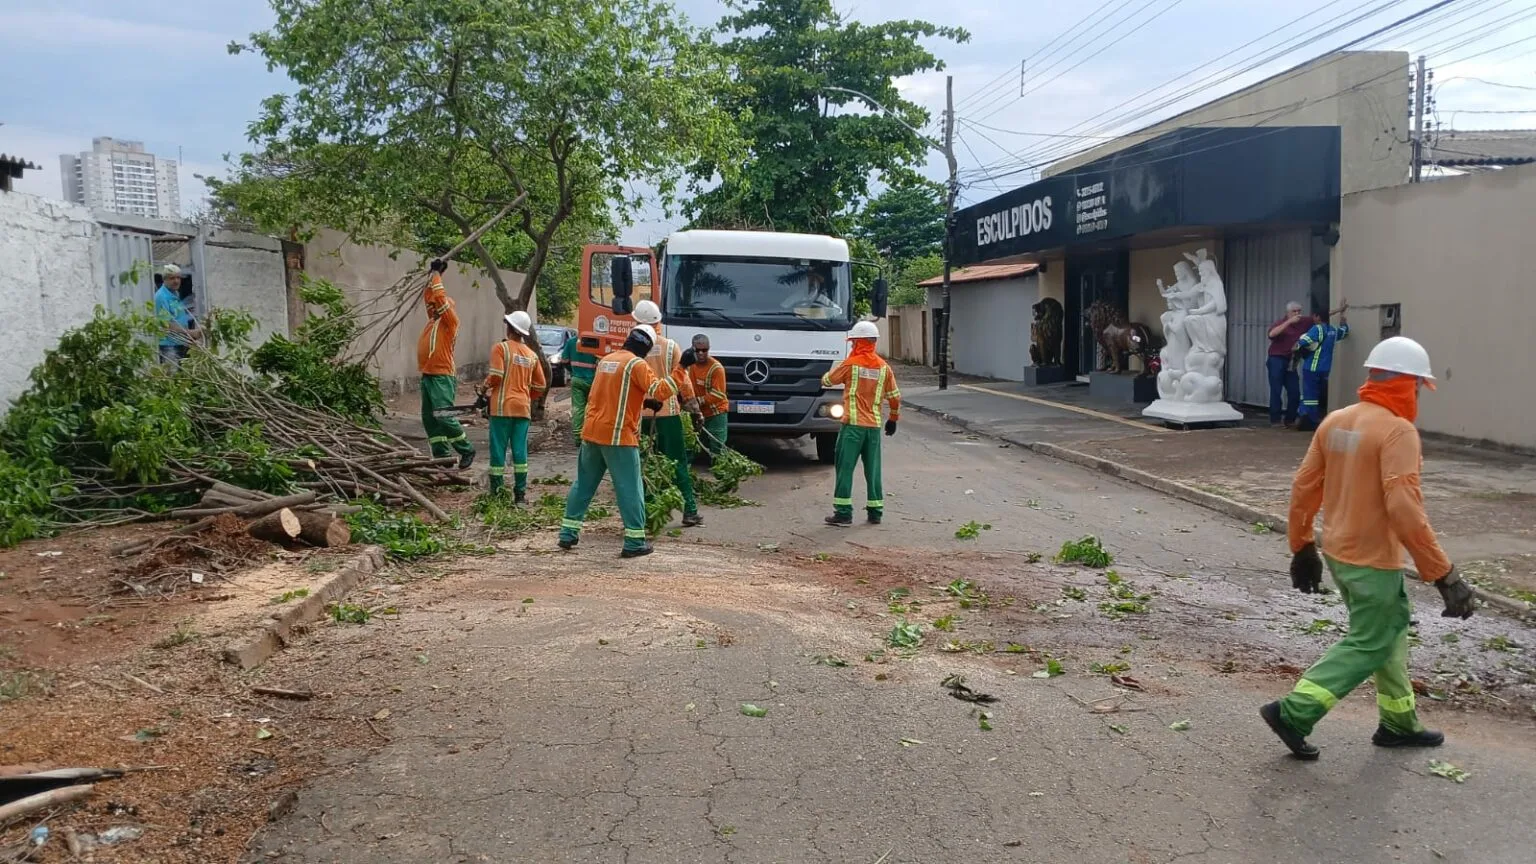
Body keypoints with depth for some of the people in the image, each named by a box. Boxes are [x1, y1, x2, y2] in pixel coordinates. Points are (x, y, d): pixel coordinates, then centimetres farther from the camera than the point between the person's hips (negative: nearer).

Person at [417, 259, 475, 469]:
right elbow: (428, 296, 25)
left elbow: (440, 297, -13)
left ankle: (466, 450, -2)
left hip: (442, 377, -9)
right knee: (429, 420, 6)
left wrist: (437, 274, -5)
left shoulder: (450, 321, -5)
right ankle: (442, 457, 9)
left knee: (443, 417, -14)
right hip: (427, 376, 9)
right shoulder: (434, 320, 17)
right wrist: (433, 274, 21)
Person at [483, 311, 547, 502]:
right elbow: (540, 386, 13)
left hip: (503, 407, -4)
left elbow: (496, 375, -15)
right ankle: (520, 492, 5)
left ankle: (496, 491, 5)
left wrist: (487, 385, 4)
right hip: (523, 408, 4)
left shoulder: (500, 347, -5)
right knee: (520, 450, 5)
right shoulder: (532, 355, 11)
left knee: (498, 448, 2)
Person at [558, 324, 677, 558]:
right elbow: (660, 390, -18)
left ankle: (568, 533, 20)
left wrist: (643, 402, 20)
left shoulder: (606, 360, 15)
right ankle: (635, 542, 0)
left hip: (592, 433, 7)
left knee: (583, 483, 15)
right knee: (629, 488, -1)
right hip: (618, 436, -7)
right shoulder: (636, 364, -9)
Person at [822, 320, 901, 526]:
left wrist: (836, 370, 27)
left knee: (845, 468, -1)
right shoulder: (884, 367, 5)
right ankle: (876, 511, 15)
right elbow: (895, 396, 11)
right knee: (873, 470, 11)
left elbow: (826, 381, 6)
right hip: (874, 425, 5)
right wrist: (893, 418, 25)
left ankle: (843, 512, -3)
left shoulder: (850, 364, -7)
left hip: (853, 424, -4)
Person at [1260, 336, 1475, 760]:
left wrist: (1302, 546, 18)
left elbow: (1303, 488, 8)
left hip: (1338, 551, 8)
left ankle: (1398, 722, 33)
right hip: (1373, 560, -8)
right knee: (1369, 645, 4)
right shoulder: (1397, 431, -19)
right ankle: (1293, 712, -1)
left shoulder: (1335, 421, 4)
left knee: (1390, 627, 22)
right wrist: (1444, 574, -23)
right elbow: (1404, 510, -27)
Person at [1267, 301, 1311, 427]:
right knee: (1276, 391, -4)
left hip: (1291, 362, 5)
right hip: (1277, 360, -5)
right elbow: (1272, 334, -28)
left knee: (1294, 393, 4)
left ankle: (1290, 419, 15)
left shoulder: (1304, 323, 7)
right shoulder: (1281, 323, -7)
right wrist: (1289, 322, -28)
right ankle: (1275, 420, 0)